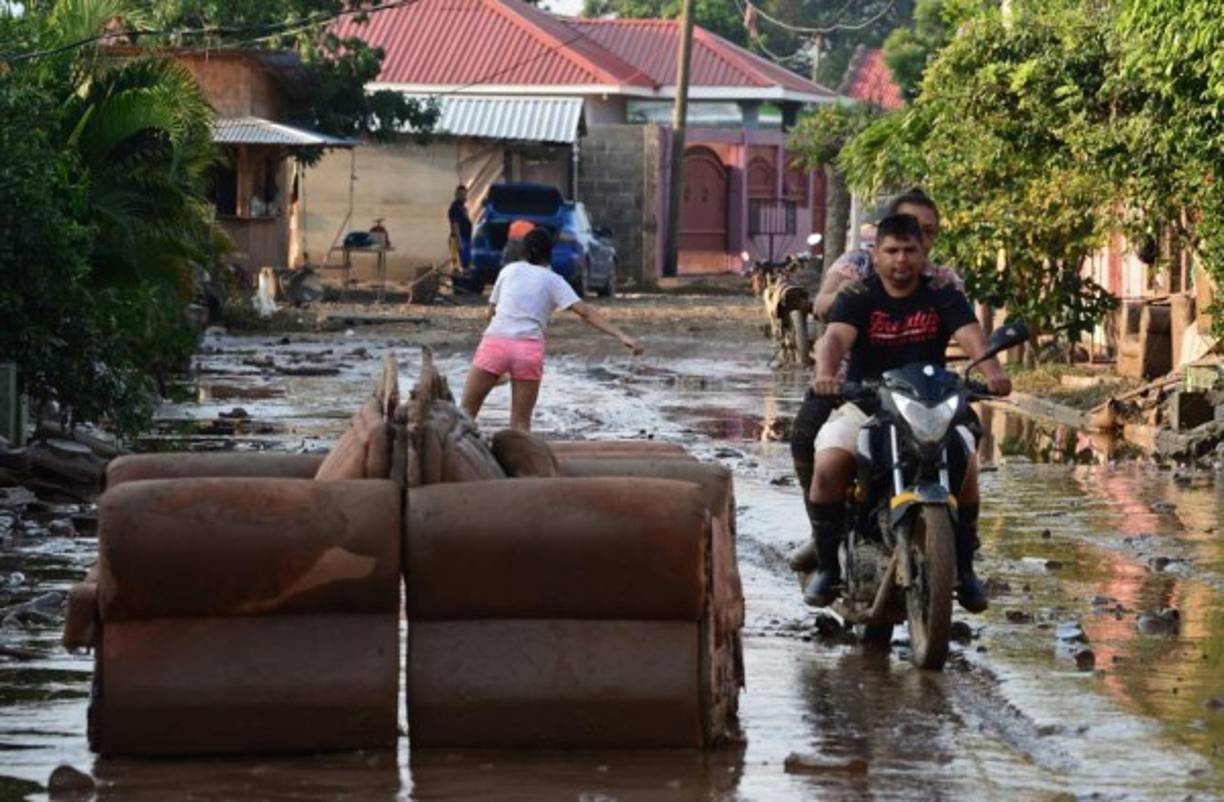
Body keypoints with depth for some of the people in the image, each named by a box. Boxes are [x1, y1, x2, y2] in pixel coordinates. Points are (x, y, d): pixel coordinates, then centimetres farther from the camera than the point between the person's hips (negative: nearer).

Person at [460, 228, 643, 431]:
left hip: (495, 341, 0)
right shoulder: (553, 280, 11)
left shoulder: (509, 270, 16)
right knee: (521, 424, 6)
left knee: (465, 413, 6)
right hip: (530, 349, 0)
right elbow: (585, 312, -1)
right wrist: (621, 336, -6)